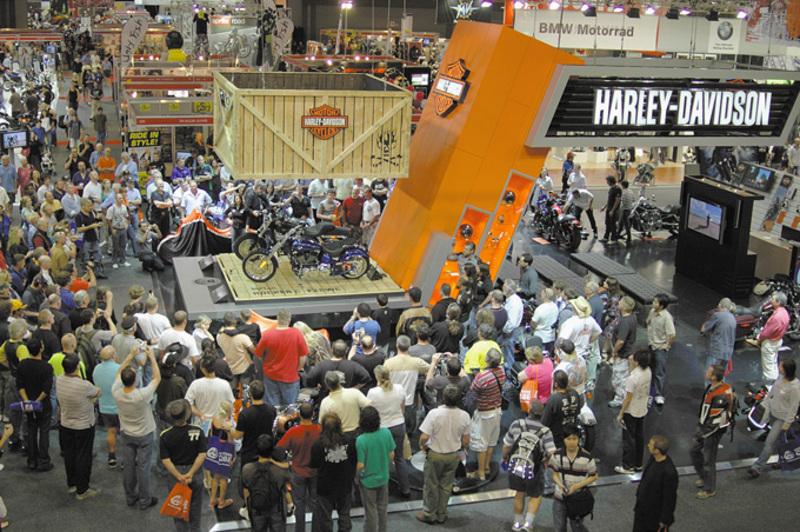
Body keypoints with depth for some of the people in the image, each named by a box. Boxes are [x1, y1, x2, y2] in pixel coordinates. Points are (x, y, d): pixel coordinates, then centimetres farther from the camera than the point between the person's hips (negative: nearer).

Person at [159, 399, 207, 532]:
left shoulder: (165, 436, -14)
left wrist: (179, 476, -20)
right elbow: (202, 455, -19)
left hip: (175, 475, 0)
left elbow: (165, 460, -17)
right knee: (195, 506, 20)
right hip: (195, 474, 0)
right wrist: (190, 474, -21)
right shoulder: (198, 431, -15)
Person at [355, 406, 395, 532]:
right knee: (382, 509, 23)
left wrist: (357, 475, -1)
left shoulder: (361, 440, -28)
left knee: (371, 511, 14)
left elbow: (360, 466, -22)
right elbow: (391, 455, -4)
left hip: (368, 480, -4)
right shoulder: (386, 433, -17)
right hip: (383, 478, 4)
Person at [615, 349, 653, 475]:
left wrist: (620, 414, -14)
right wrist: (631, 364, 4)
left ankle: (628, 466, 18)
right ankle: (638, 464, 34)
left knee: (628, 439, 7)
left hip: (631, 412, -8)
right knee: (639, 437, 20)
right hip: (642, 410, 8)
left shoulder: (632, 378, -31)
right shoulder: (648, 371, -8)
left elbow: (628, 398, -23)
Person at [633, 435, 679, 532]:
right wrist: (639, 494, 19)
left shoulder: (669, 472, -33)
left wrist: (665, 520, -15)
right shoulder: (653, 458, -9)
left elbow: (670, 498, -23)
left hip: (656, 514, -8)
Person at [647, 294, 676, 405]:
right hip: (650, 345, 7)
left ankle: (659, 395, 11)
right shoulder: (652, 311, -3)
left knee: (660, 372, 1)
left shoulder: (667, 317, -26)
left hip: (660, 347, -7)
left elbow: (672, 334, -27)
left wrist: (667, 346, -16)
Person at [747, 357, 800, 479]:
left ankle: (757, 468, 3)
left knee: (770, 442, -3)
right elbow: (772, 390, 7)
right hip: (773, 413, 7)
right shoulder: (781, 377, -9)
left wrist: (787, 423, -14)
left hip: (783, 418, -7)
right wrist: (766, 404, 13)